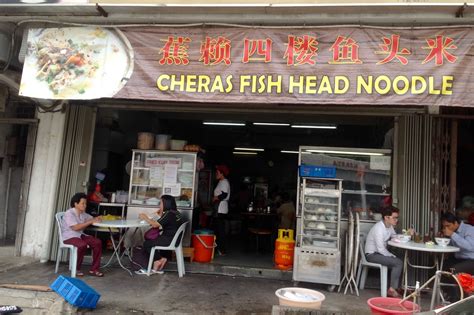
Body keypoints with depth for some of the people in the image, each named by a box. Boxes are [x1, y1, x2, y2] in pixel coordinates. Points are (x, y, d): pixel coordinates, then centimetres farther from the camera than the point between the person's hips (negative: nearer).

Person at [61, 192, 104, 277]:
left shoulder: (83, 214, 9)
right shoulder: (69, 213, -15)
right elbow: (75, 227, -26)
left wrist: (97, 219, -5)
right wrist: (90, 222, -26)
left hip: (80, 235, 8)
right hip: (69, 237, -8)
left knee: (97, 242, -14)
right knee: (82, 244, -36)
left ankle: (94, 269, -9)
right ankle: (76, 269, -14)